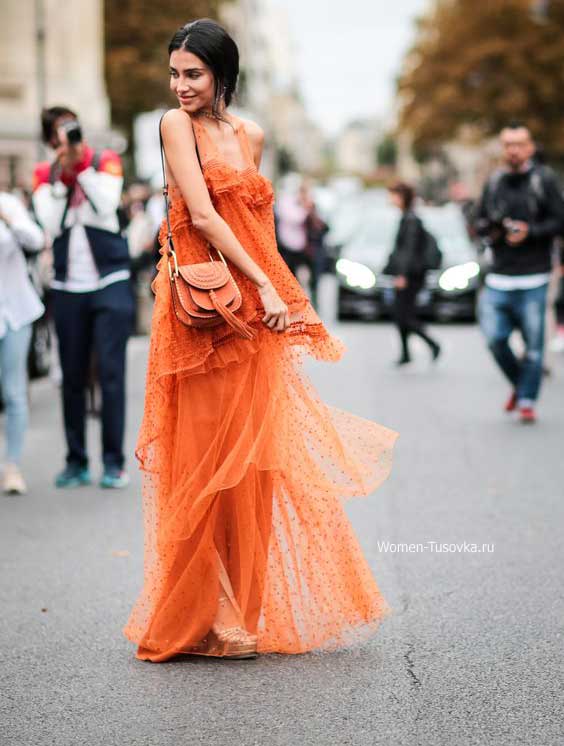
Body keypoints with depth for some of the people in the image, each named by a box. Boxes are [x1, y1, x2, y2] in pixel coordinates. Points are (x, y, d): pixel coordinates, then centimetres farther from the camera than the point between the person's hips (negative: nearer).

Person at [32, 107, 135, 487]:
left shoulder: (106, 161, 2)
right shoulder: (45, 174, 4)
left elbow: (106, 207, -15)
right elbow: (51, 224, -10)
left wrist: (82, 162, -17)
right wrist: (63, 173, -15)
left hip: (110, 283, -2)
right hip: (68, 288, 2)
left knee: (111, 373, -6)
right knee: (72, 377, 5)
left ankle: (114, 462, -2)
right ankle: (77, 462, 13)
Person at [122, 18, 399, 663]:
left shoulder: (249, 135, 14)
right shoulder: (177, 124, -4)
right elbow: (201, 214, -12)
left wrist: (274, 291, 6)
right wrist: (264, 285, -16)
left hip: (254, 315, 6)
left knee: (251, 458, 8)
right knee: (209, 459, -3)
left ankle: (238, 611, 17)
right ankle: (199, 618, 6)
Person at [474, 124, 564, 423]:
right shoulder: (493, 182, 11)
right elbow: (479, 221, 18)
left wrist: (530, 232, -15)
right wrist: (490, 229, -4)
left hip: (533, 278, -3)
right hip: (499, 278, 3)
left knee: (533, 343, -2)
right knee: (495, 337, -3)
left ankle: (527, 400, 10)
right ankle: (519, 384, 22)